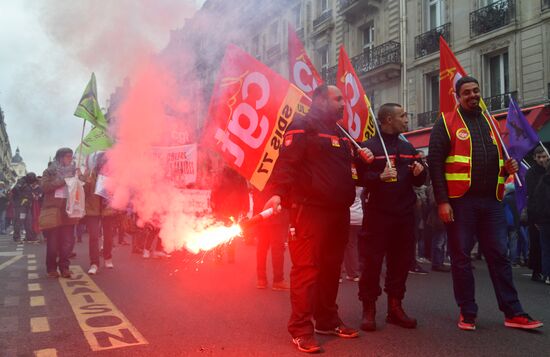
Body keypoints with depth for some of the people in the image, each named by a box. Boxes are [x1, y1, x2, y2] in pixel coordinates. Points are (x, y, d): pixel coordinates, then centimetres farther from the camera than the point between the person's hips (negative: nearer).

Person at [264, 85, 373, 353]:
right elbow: (287, 162, -16)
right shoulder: (302, 126, -4)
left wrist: (363, 161, 15)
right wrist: (278, 193, -29)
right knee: (306, 268, -7)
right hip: (309, 210, -8)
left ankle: (327, 320, 26)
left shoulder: (339, 133, 23)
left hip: (338, 212, 9)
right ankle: (301, 330, 2)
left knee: (331, 267, 13)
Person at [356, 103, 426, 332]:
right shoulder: (370, 146, -2)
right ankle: (369, 309, 9)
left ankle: (395, 306, 22)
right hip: (378, 214, -6)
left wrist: (419, 173, 0)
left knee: (401, 261, 9)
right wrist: (380, 177, -27)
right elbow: (360, 177, -12)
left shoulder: (408, 147, 17)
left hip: (405, 214, 6)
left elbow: (419, 181, 21)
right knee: (373, 261, -3)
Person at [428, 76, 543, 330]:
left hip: (491, 201, 5)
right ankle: (467, 312, 14)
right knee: (461, 257, 3)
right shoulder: (446, 123, 0)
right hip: (460, 201, -5)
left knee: (499, 255, 7)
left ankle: (513, 313, 15)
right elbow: (435, 163, -8)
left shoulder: (490, 122, 18)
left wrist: (507, 168, 2)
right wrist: (442, 201, -15)